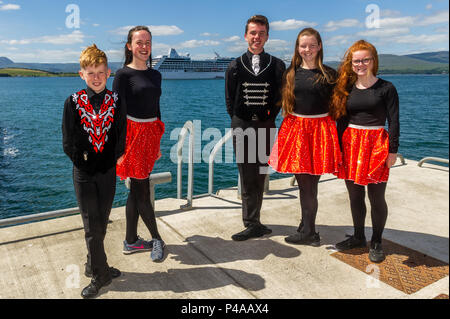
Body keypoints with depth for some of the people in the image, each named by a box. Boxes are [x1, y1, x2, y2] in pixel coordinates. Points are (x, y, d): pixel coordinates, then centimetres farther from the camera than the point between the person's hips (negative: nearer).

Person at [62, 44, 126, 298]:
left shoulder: (116, 101, 0)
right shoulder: (73, 102, -4)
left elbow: (121, 137, 0)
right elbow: (69, 143, -4)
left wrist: (110, 161, -6)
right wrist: (85, 162, -8)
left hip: (108, 172, 2)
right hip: (84, 172, -1)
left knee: (101, 224, 13)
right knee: (92, 226, 3)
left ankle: (94, 265, 32)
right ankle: (101, 274, 16)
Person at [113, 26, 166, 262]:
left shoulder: (155, 75, 13)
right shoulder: (123, 74, -6)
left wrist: (158, 142, 16)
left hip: (150, 134, 7)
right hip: (132, 133, -6)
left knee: (136, 191, 12)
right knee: (142, 191, 1)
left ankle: (131, 241, 24)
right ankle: (156, 239, 18)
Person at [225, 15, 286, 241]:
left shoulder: (277, 66, 6)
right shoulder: (236, 66, 7)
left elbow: (280, 97, 6)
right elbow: (229, 100, 8)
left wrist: (269, 118, 0)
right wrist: (239, 121, 4)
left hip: (265, 126, 0)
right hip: (242, 126, 0)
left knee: (259, 175, 5)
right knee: (247, 177, 0)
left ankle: (252, 223, 15)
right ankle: (254, 224, 8)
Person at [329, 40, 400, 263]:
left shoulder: (386, 88, -1)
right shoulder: (347, 88, 9)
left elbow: (393, 121, -3)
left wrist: (393, 150, -8)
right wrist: (339, 147, 8)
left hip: (376, 144, -4)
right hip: (351, 143, 4)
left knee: (376, 197, 2)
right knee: (355, 196, 11)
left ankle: (376, 243, 19)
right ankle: (358, 237, 28)